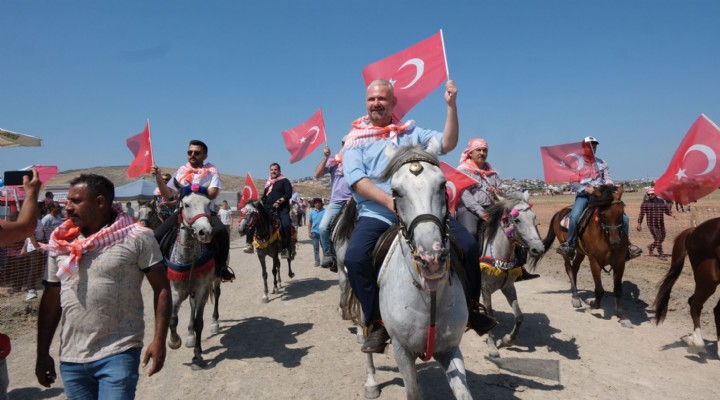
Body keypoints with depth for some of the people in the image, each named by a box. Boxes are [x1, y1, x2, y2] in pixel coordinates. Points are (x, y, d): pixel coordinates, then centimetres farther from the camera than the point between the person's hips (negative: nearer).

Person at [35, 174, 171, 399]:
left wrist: (159, 340, -13)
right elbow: (51, 299, 11)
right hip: (70, 359, 5)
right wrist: (43, 353, 11)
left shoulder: (137, 237, -9)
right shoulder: (60, 243, 5)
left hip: (119, 355, -5)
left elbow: (161, 288, -8)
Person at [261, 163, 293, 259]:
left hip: (282, 208, -6)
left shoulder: (284, 181, 8)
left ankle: (285, 248, -25)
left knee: (286, 225, -29)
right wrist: (263, 204, 10)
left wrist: (279, 201, -17)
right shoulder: (267, 183, 26)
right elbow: (264, 197, 29)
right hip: (268, 209, 6)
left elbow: (288, 193, -5)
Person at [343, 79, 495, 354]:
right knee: (355, 256, -29)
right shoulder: (356, 139, 9)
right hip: (377, 215, -2)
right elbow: (356, 179, -6)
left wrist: (451, 105, -3)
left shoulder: (411, 132, 18)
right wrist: (390, 201, -20)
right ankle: (376, 324, -8)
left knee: (468, 245, -9)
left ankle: (469, 310, 14)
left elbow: (447, 144, 7)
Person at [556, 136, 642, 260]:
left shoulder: (601, 162, 15)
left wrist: (609, 184, -13)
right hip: (583, 195, -3)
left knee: (623, 217, -7)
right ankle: (570, 246, -21)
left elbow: (607, 178, 10)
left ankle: (626, 245, 12)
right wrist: (586, 189, -18)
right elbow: (573, 182, -2)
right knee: (574, 216, -32)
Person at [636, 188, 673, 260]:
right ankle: (661, 254, 4)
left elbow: (667, 210, 13)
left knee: (662, 238, 13)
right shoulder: (645, 203, -2)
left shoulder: (662, 201, 8)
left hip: (661, 224, 5)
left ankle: (651, 246, 38)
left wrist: (671, 214, -8)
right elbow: (641, 214, -1)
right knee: (657, 239, -6)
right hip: (652, 224, -5)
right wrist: (639, 224, -5)